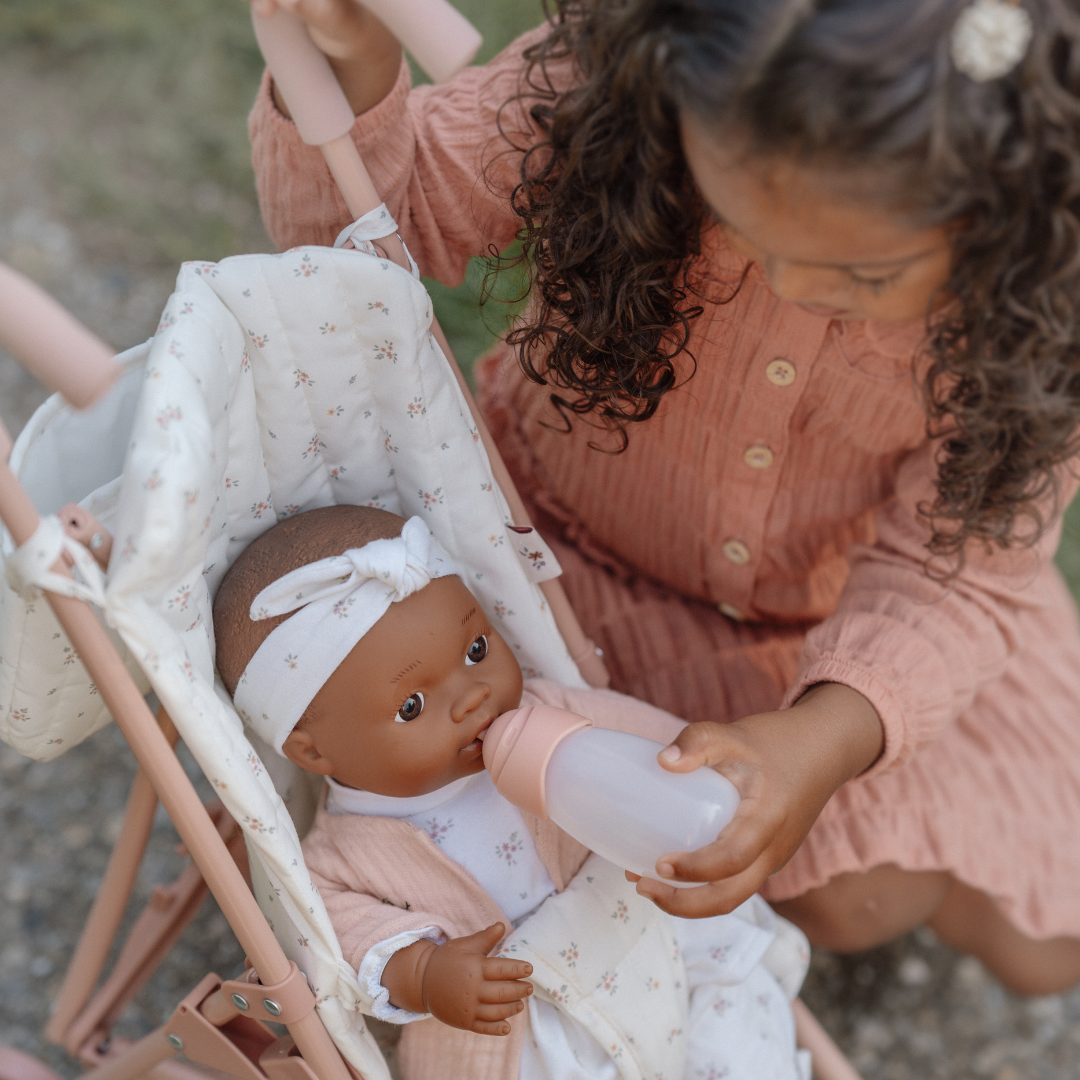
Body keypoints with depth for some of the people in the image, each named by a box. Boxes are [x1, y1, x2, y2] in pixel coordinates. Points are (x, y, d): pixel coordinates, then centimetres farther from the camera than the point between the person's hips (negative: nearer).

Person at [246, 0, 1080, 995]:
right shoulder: (596, 90, -29)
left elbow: (953, 573, -24)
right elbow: (391, 209, -15)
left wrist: (827, 740, -44)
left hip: (856, 605, 2)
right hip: (590, 546, -1)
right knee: (854, 908, -13)